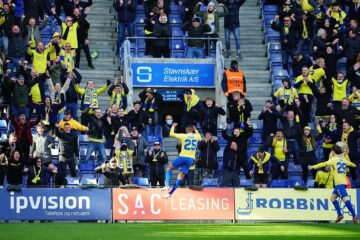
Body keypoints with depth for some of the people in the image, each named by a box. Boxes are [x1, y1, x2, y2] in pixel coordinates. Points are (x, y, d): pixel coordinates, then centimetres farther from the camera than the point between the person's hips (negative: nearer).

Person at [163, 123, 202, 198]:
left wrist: (173, 126, 17)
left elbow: (171, 134, 2)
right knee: (180, 177, 4)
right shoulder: (196, 136, 7)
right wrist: (196, 130, 40)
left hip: (182, 157, -3)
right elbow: (200, 138, 33)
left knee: (169, 168, 19)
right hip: (190, 159, 3)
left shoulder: (184, 136, -4)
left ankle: (167, 185, 0)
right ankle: (170, 193, -1)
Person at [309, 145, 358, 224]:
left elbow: (324, 164, -14)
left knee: (345, 199, -17)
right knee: (333, 197, 19)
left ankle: (354, 215, -28)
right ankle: (339, 215, 12)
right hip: (343, 182, 8)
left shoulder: (334, 159, -2)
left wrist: (313, 167, -15)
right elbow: (351, 164, 39)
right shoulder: (343, 160, 18)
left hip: (339, 183, -8)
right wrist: (354, 165, 62)